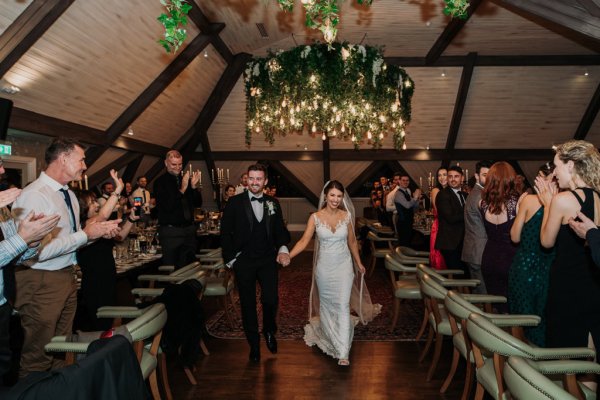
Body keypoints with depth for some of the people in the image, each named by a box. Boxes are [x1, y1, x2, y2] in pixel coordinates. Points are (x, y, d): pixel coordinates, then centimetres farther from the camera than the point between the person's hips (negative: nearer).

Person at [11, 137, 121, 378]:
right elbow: (39, 251, -26)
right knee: (37, 357, 6)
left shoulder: (69, 195, 11)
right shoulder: (34, 195, -19)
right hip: (42, 283, -9)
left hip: (67, 276, 9)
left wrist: (100, 230, -2)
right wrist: (86, 234, -20)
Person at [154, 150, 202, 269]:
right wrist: (182, 189, -22)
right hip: (171, 231, -5)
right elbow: (167, 207, -16)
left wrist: (194, 187, -9)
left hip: (189, 229, 5)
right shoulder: (160, 182, -5)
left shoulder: (186, 180, 9)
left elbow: (198, 203, 7)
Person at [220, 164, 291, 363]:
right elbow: (225, 232, -1)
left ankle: (269, 331, 29)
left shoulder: (273, 203, 4)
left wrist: (283, 248, -13)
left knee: (271, 300, -4)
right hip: (243, 262, -1)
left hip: (268, 260, 1)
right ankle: (254, 344, 29)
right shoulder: (235, 202, -4)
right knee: (248, 304, 10)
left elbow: (280, 230, 5)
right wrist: (230, 258, -5)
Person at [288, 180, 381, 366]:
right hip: (324, 266, 0)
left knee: (343, 305, -4)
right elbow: (304, 241, -13)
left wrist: (358, 263, 13)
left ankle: (343, 351, 2)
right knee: (325, 303, 16)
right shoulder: (315, 217, -8)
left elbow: (352, 241, 7)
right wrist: (287, 256, -26)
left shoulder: (346, 216, -3)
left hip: (344, 265, 0)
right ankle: (329, 335, 41)